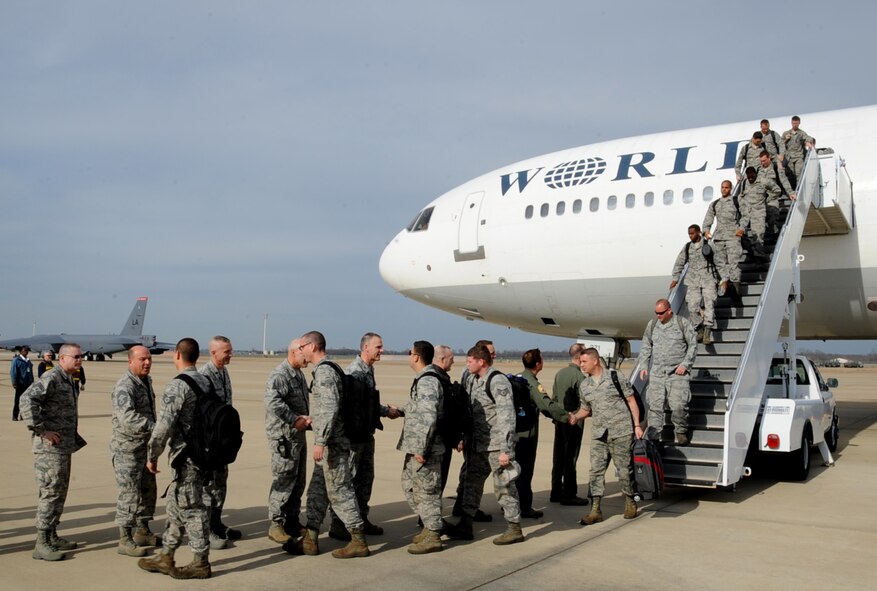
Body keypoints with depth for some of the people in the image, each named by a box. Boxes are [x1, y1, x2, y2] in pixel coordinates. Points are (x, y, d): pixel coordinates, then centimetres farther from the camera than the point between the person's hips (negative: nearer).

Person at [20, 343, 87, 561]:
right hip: (50, 446, -10)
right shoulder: (51, 378, -15)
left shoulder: (68, 380, 15)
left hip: (63, 446, 10)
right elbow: (26, 400, -28)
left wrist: (74, 438, 18)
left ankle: (52, 536, 25)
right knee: (51, 492, -7)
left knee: (60, 492, 15)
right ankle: (42, 544, 0)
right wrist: (41, 430, -24)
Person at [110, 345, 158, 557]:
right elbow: (128, 419, -36)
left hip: (145, 447, 9)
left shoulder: (146, 382, 9)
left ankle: (142, 532, 30)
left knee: (148, 490, 16)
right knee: (130, 494, -4)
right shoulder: (124, 387, -21)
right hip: (127, 449, -9)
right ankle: (125, 541, 6)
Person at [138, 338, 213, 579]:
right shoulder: (206, 381, 10)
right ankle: (165, 557, 25)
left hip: (186, 455, -9)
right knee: (175, 505, 17)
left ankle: (201, 563, 8)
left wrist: (152, 455, -9)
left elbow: (164, 424, -20)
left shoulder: (177, 385, -16)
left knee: (192, 508, 0)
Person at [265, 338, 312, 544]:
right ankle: (276, 524, 3)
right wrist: (295, 419, -25)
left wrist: (307, 418, 4)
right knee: (284, 480, -6)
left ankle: (292, 521, 25)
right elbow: (273, 402, -29)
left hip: (298, 435, 10)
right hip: (283, 436, -10)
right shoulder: (279, 375, -16)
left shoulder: (299, 374, 16)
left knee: (298, 481, 15)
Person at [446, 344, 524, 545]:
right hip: (478, 444, 9)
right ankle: (465, 526, 22)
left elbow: (507, 415, -21)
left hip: (496, 445, -9)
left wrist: (505, 449, -23)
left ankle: (514, 529, 12)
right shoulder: (471, 380, 10)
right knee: (472, 482, 13)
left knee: (503, 485, 0)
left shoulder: (498, 381, -16)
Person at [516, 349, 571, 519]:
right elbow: (548, 405, -28)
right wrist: (566, 416, -21)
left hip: (514, 431, 8)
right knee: (525, 471, 0)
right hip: (526, 433, -8)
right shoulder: (532, 383, -19)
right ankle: (525, 508, 6)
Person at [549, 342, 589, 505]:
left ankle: (556, 492, 21)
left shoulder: (559, 374, 8)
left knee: (558, 457, 13)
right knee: (570, 458, -1)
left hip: (559, 420, 8)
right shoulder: (579, 376, -16)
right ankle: (568, 495, 4)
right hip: (574, 421, -8)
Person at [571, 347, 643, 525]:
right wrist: (575, 417, -1)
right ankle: (596, 510, 2)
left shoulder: (616, 378, -4)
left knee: (624, 469, 5)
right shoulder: (584, 386, 10)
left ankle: (630, 502, 26)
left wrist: (637, 425, -5)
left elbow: (631, 401, 0)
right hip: (598, 435, 4)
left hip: (621, 432, -4)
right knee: (596, 471, -2)